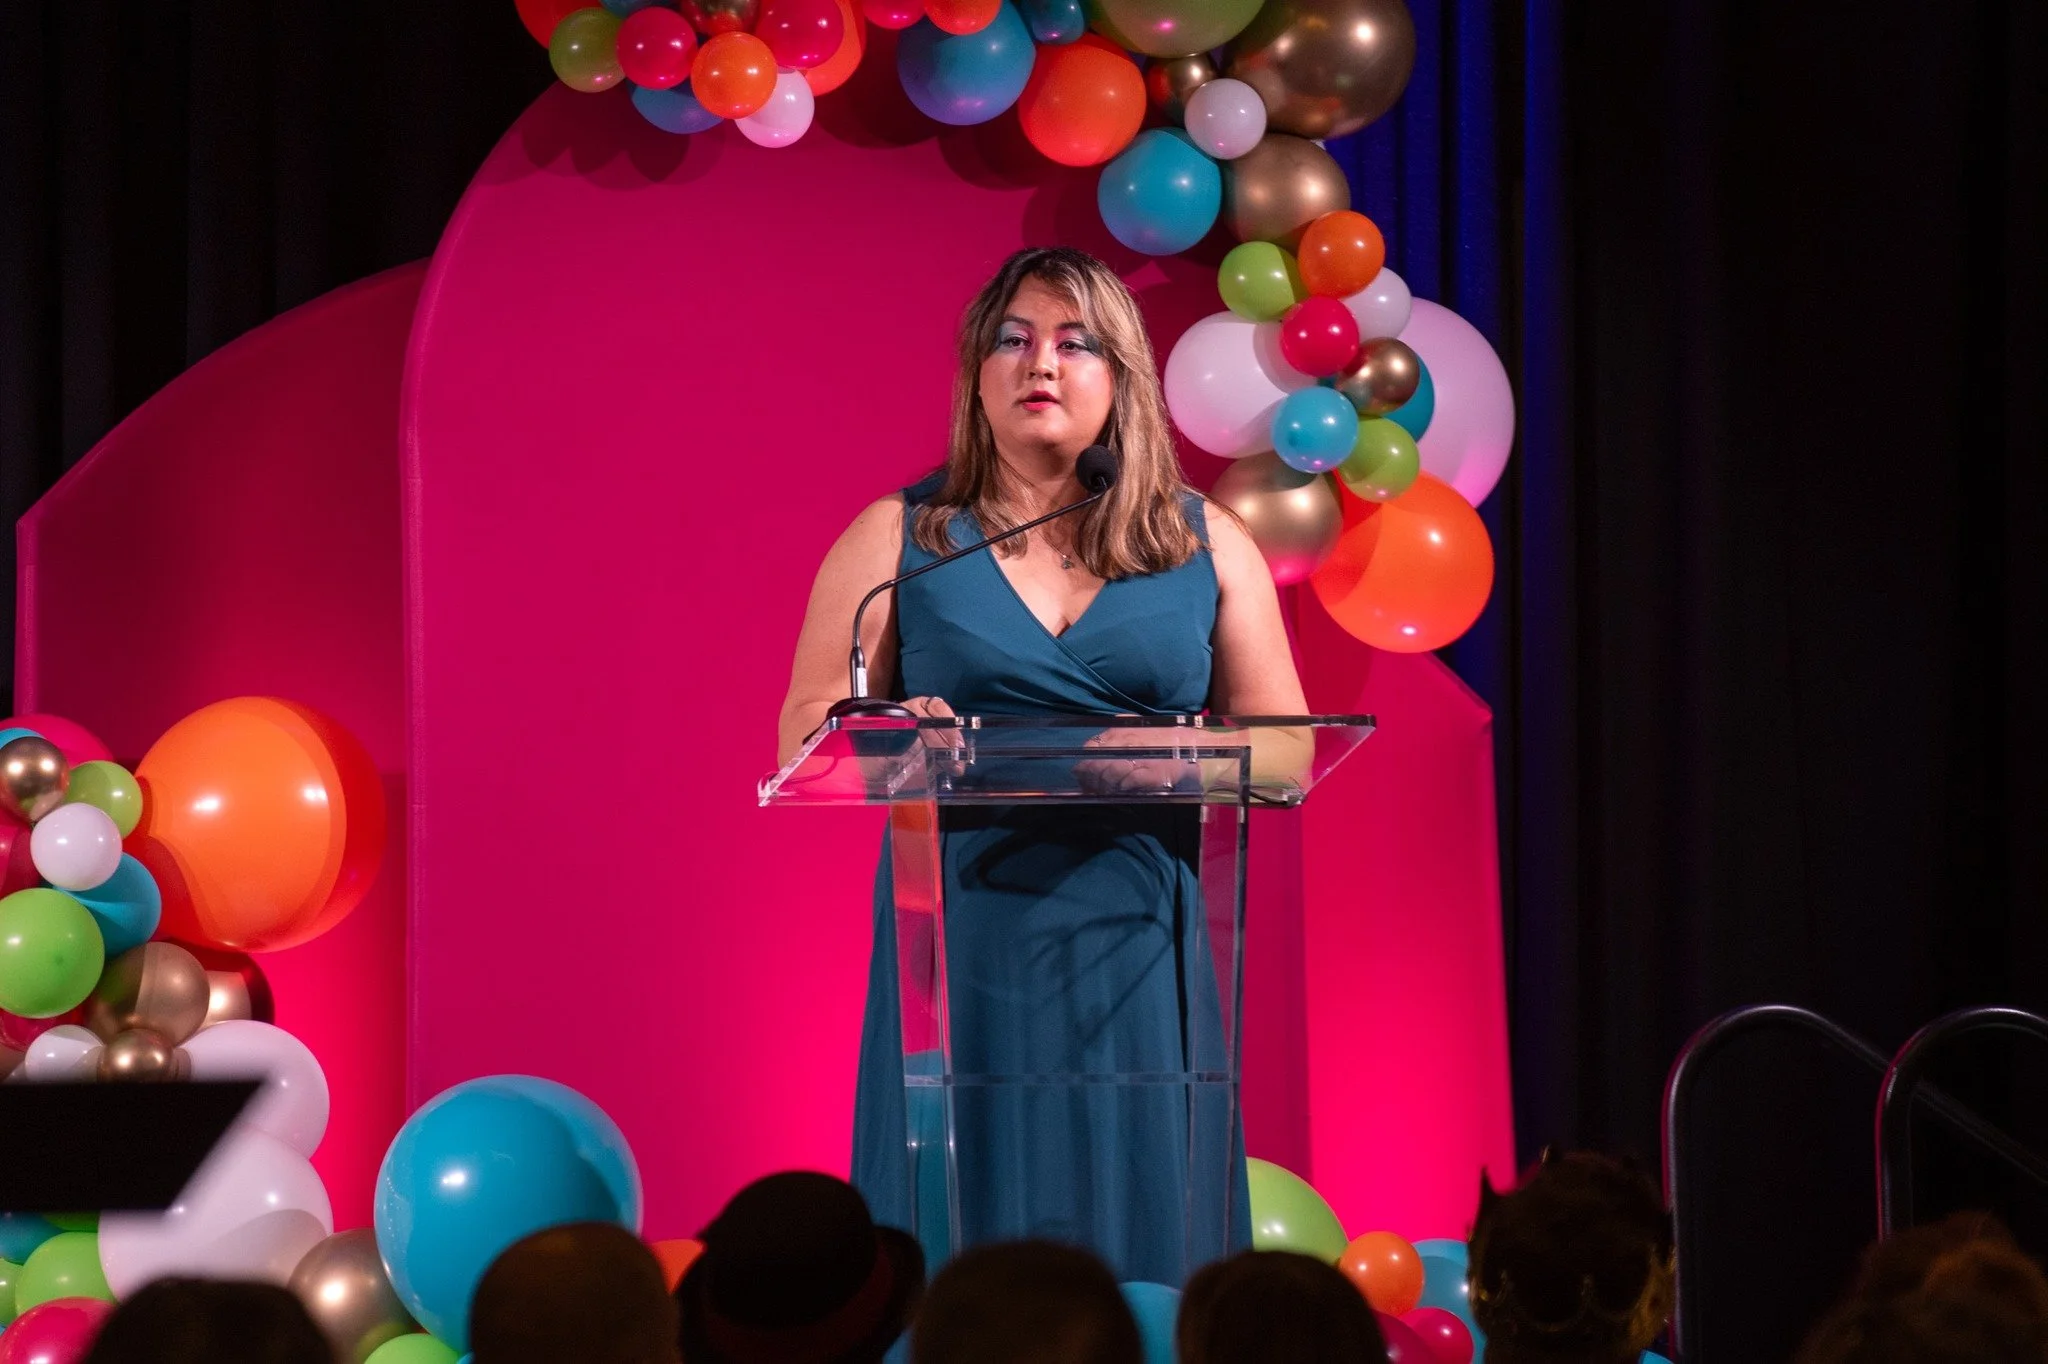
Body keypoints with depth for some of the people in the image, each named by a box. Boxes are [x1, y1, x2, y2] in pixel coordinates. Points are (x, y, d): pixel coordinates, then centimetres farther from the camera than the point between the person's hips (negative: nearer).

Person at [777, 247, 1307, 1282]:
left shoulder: (1206, 546, 11)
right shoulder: (898, 539, 9)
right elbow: (806, 737, 5)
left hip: (1134, 955, 1)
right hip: (960, 952, -1)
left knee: (1139, 1253, -2)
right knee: (961, 1265, -4)